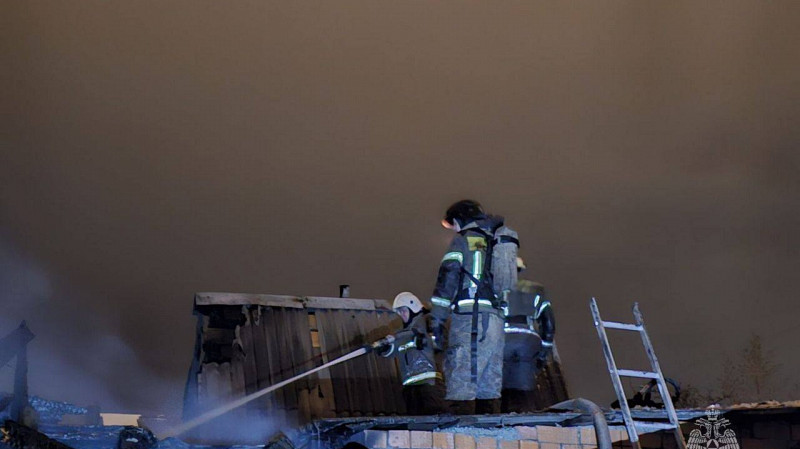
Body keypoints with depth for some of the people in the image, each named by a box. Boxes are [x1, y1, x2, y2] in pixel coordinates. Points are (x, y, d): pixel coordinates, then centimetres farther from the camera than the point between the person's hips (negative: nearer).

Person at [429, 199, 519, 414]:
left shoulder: (463, 240, 4)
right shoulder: (496, 244, 25)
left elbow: (448, 277, -6)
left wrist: (438, 318, -5)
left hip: (469, 316, -7)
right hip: (495, 318, 7)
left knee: (462, 384, -11)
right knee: (489, 386, 9)